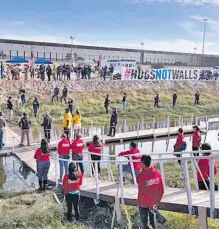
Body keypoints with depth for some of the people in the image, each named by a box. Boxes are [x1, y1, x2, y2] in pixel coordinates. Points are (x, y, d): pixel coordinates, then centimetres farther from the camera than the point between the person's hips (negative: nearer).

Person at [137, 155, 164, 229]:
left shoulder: (140, 176, -25)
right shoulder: (157, 173, -12)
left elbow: (142, 193, -22)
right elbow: (161, 190, -6)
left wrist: (150, 205, -12)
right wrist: (156, 202, 2)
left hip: (143, 204, -4)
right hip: (154, 203, 4)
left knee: (145, 223, 11)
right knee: (152, 221, 23)